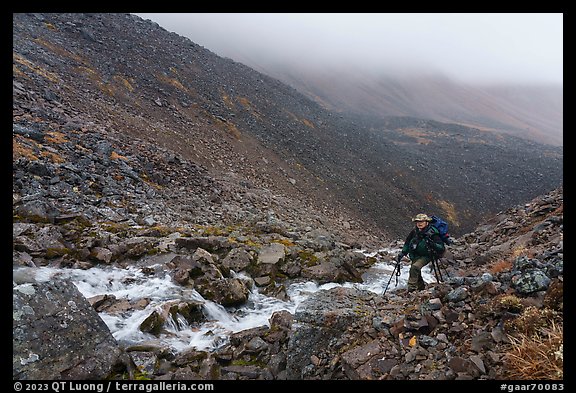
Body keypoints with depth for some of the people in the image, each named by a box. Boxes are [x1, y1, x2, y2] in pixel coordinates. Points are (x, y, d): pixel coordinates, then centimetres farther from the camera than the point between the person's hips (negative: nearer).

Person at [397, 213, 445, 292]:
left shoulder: (432, 233, -20)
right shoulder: (414, 232, -4)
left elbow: (441, 248, -22)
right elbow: (407, 243, 12)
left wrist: (433, 245, -41)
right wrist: (403, 252, 3)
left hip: (426, 256, -7)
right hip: (415, 255, 7)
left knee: (415, 267, -29)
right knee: (416, 271, 15)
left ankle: (411, 288, -28)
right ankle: (421, 288, 40)